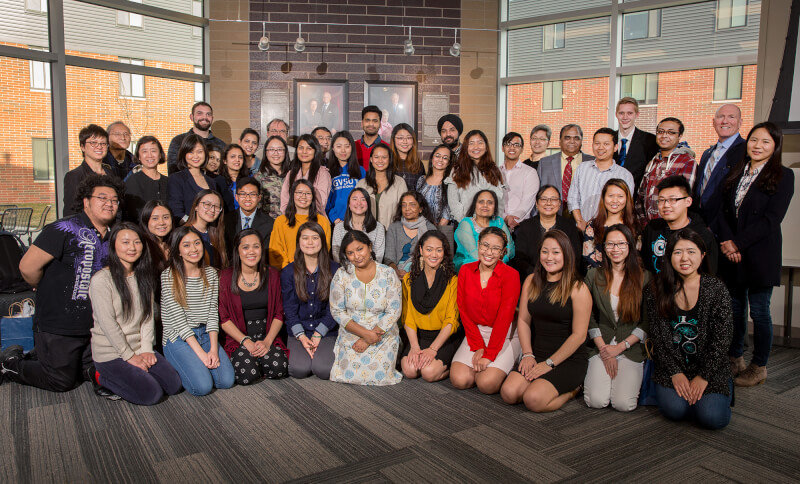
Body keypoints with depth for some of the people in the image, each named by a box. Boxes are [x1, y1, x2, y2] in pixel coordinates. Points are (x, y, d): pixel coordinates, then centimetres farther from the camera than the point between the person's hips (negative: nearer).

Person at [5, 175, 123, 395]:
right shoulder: (64, 229, -17)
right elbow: (28, 267, -20)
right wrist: (50, 292, -4)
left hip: (92, 325, 7)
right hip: (59, 325, -7)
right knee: (61, 381, 5)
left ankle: (36, 357, 34)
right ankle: (11, 364, 28)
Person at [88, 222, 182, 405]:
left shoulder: (143, 277, 8)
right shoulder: (101, 280, -15)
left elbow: (148, 316, 5)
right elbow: (108, 324, -17)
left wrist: (146, 349, -5)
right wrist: (130, 356, -14)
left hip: (140, 349, 7)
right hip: (110, 354, -6)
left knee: (174, 385, -5)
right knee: (151, 395, -16)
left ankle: (121, 378, 13)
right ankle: (102, 377, 6)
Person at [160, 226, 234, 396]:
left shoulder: (211, 273, 7)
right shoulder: (169, 276, -9)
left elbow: (213, 313, 3)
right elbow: (178, 319, -13)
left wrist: (214, 349, -10)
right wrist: (201, 353, -19)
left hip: (206, 335, 5)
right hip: (178, 339, -4)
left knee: (227, 380, -14)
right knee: (203, 386, -21)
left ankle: (195, 365, 15)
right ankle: (177, 369, 10)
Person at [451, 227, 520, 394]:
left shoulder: (511, 275, -12)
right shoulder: (466, 271, -1)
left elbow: (505, 316, -16)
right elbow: (463, 311, -1)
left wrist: (489, 355, -18)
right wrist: (477, 346, -10)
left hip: (504, 336, -3)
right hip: (475, 333, 3)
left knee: (487, 384, -22)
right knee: (459, 380, -16)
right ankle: (479, 363, 13)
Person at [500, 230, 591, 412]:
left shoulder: (578, 288, -10)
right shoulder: (531, 281, 7)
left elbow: (579, 335, -12)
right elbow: (523, 320, 9)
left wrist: (549, 363, -13)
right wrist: (527, 354, -4)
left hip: (569, 360, -4)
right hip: (536, 354, 5)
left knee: (533, 400, -24)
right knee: (509, 393, -18)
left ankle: (572, 390, 4)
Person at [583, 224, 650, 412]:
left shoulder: (643, 277, 1)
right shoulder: (594, 276, 5)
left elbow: (647, 322, 0)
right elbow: (589, 318, 3)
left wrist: (620, 347, -8)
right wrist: (604, 349, -7)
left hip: (632, 348, 0)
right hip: (601, 345, 1)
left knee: (623, 404, -17)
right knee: (596, 401, -18)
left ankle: (630, 379, 14)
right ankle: (593, 376, 14)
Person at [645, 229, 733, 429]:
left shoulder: (716, 289, -4)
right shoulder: (656, 290, -3)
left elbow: (721, 339, -6)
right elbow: (659, 336, -4)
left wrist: (703, 377, -11)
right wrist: (675, 373, -11)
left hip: (710, 368, 0)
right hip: (671, 366, 0)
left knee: (713, 417, -19)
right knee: (674, 409, -24)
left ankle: (725, 392, 13)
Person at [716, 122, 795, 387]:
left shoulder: (783, 176, -3)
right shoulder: (736, 173, 12)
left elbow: (772, 218, -12)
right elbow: (723, 210, 6)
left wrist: (738, 244, -15)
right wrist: (726, 241, -9)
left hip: (760, 253, -4)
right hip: (731, 254, 4)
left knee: (759, 311, 2)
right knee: (735, 308, 12)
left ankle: (759, 367, 16)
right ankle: (734, 358, 26)